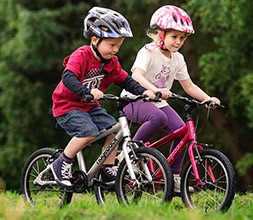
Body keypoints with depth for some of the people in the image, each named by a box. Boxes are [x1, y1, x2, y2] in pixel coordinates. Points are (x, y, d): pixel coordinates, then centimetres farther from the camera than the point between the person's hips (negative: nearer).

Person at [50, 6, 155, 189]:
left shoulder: (111, 62, 3)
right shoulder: (81, 56, -20)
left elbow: (126, 81, 8)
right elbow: (68, 78, -35)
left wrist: (143, 91, -10)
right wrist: (89, 91, -50)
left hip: (90, 106, 7)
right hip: (67, 105, -7)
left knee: (112, 128, -11)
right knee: (89, 131, -29)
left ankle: (108, 169, 1)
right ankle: (62, 164, -13)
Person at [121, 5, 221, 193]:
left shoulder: (178, 59, 6)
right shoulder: (148, 52, -16)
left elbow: (189, 86, 9)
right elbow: (137, 75, -34)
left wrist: (208, 99, -7)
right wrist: (156, 90, -51)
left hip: (159, 102, 7)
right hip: (135, 100, -7)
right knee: (159, 118, -38)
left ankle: (174, 177, -4)